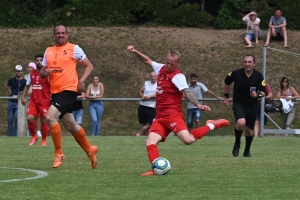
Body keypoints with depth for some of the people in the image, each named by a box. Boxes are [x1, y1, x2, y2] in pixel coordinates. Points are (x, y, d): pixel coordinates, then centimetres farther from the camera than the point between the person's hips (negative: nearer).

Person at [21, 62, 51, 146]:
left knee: (44, 121, 1)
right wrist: (23, 96, 15)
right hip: (33, 101, 4)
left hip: (44, 101, -4)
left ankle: (44, 140, 17)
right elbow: (27, 85, 20)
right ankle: (34, 136, 11)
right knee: (29, 118, -10)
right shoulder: (31, 73, 11)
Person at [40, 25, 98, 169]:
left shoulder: (74, 48, -3)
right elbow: (42, 73, 18)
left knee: (50, 117, -22)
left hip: (69, 91, -7)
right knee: (70, 125, 16)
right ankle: (90, 150, 35)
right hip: (55, 92, 7)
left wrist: (81, 81, -15)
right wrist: (45, 73, -6)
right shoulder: (48, 51, 14)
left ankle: (58, 153, -12)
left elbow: (89, 66, 0)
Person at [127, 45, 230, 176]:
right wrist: (135, 52, 25)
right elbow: (148, 61, 32)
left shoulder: (177, 76, -10)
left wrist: (198, 105, -39)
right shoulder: (161, 68, 13)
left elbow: (187, 92, -24)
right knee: (150, 142, -11)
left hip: (172, 115, -8)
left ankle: (211, 126, -2)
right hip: (160, 117, 8)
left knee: (188, 140, -24)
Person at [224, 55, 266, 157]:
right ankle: (237, 143, -3)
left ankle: (247, 151, 36)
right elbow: (227, 82, 11)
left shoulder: (259, 76, -8)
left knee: (249, 131, 9)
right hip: (238, 104, -2)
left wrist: (257, 95, -27)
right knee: (241, 123, -30)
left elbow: (263, 92, -5)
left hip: (252, 106, 2)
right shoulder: (236, 74, -10)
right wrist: (226, 96, 14)